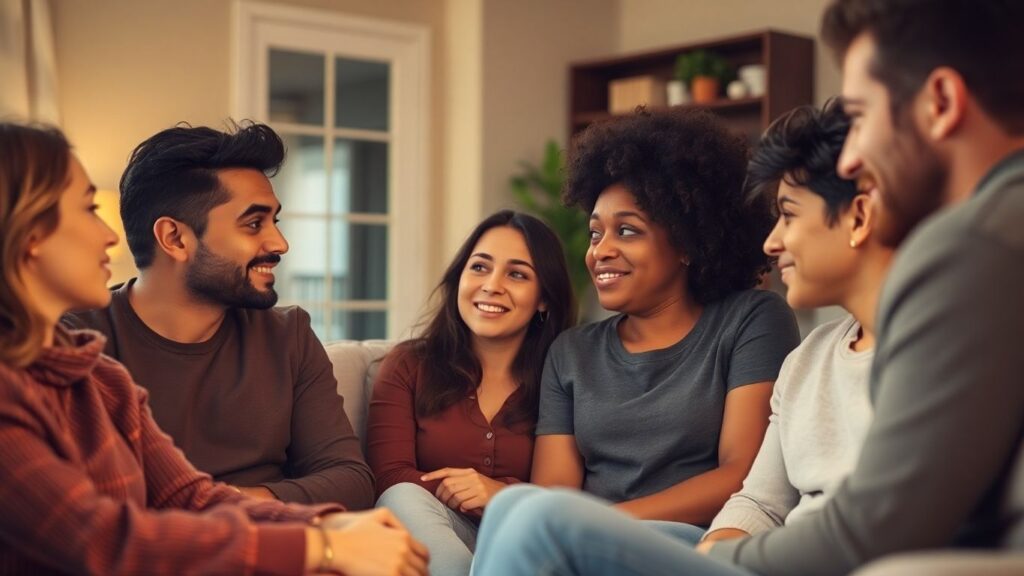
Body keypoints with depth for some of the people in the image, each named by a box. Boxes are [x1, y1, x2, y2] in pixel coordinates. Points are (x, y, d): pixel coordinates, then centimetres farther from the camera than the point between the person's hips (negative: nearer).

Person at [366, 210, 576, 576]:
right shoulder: (409, 364, 9)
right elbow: (389, 479, -3)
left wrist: (507, 497, -19)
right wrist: (466, 496, -16)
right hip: (428, 538, 3)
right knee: (404, 497, -32)